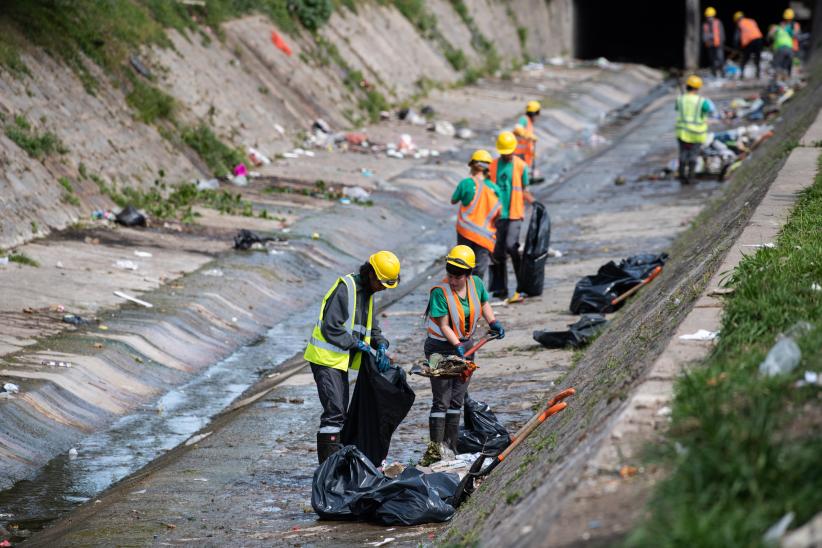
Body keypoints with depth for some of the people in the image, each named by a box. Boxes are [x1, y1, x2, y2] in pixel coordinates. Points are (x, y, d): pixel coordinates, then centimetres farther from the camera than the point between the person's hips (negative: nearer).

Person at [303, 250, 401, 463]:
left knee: (340, 412, 13)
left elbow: (373, 329, 20)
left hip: (341, 359, 10)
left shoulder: (367, 293, 14)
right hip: (327, 358, -10)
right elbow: (331, 328, -23)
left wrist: (381, 346, -1)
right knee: (334, 412, -15)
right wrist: (358, 344, -15)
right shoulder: (345, 288, -17)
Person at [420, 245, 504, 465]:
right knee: (441, 401, -9)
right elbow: (444, 326, -21)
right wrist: (457, 346, -32)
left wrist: (493, 322, -1)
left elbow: (484, 304, 15)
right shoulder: (440, 292, -21)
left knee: (456, 400, 11)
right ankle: (435, 449, -7)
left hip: (466, 346, 6)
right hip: (441, 348, -6)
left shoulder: (476, 284, -5)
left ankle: (451, 446, 18)